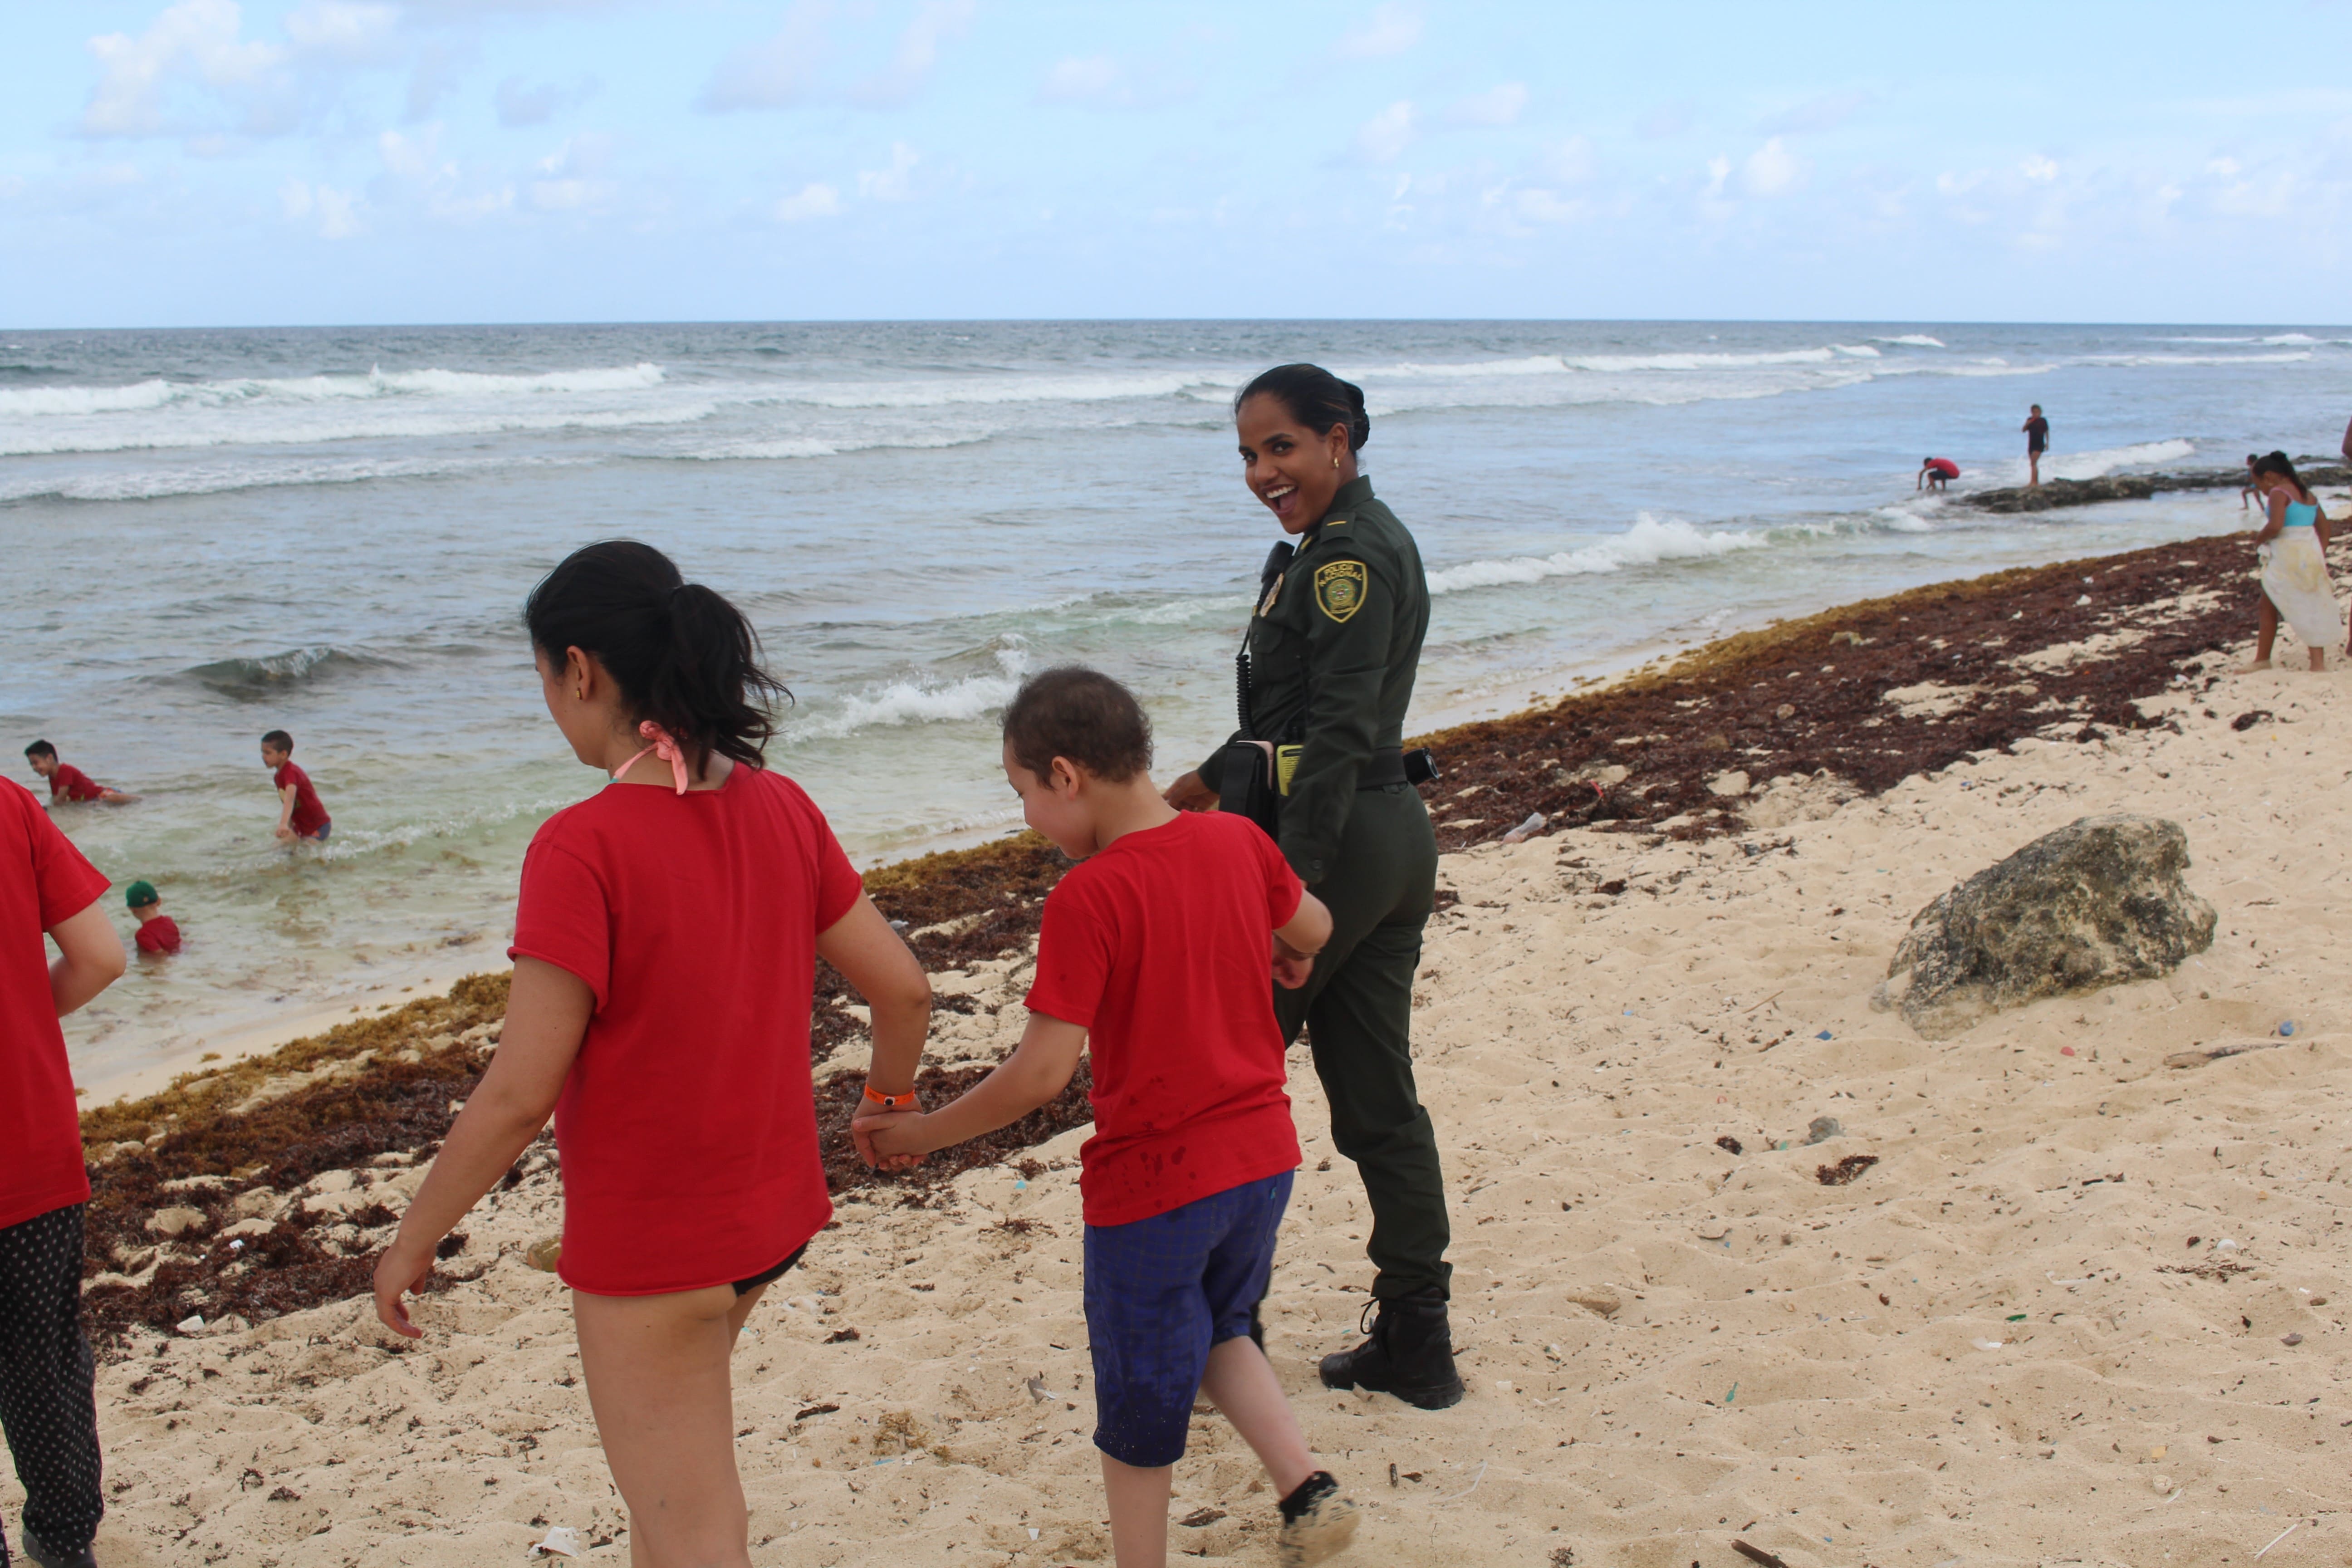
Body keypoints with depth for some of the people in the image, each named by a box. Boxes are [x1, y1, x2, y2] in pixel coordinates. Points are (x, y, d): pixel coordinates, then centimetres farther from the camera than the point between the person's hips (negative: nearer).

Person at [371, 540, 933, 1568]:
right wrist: (888, 1099, 22)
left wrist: (411, 1240, -8)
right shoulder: (781, 809, -3)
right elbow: (903, 991, 1)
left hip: (647, 1242, -7)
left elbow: (519, 1093, -22)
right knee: (668, 1448, 30)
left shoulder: (583, 847, -23)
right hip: (776, 1211, 7)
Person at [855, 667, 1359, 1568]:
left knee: (1140, 1399, 11)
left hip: (1153, 1182, -7)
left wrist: (919, 1135, -11)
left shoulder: (1087, 899, -21)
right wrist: (1288, 956, 42)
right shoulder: (1239, 842, -2)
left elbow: (1042, 1072, -23)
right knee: (1216, 1330, 29)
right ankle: (1306, 1487, 16)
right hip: (1263, 1156, 7)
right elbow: (1313, 929, 18)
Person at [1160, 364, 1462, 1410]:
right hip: (1392, 841, 10)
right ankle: (1416, 1349, 18)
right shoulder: (1355, 542, 16)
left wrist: (1291, 879, -29)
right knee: (1376, 1098, 12)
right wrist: (1203, 784, 31)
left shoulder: (1351, 553, -15)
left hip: (1337, 843, -10)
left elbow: (1340, 734, -24)